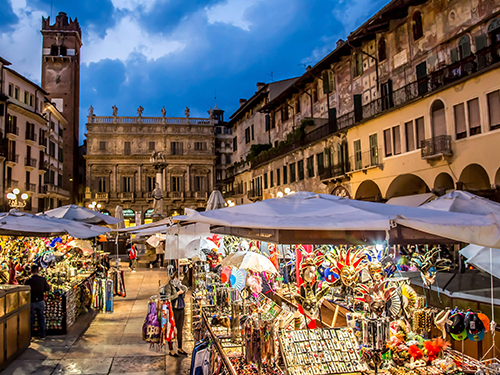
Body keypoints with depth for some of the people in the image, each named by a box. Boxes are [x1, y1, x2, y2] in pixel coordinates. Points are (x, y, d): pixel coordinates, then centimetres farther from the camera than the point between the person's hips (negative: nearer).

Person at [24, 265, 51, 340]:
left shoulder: (28, 281, -15)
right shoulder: (43, 279, -8)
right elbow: (47, 289, 4)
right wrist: (50, 286, 25)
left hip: (31, 302, -2)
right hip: (40, 301, 2)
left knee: (31, 319, 10)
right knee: (41, 318, 12)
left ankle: (30, 335, 16)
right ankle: (43, 335, 18)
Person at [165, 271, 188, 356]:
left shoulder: (179, 285, 13)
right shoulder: (169, 286, -9)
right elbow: (168, 298, -17)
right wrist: (177, 293, -18)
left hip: (181, 309, 7)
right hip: (174, 310, -7)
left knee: (180, 329, 14)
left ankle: (180, 348, 24)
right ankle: (171, 350, 12)